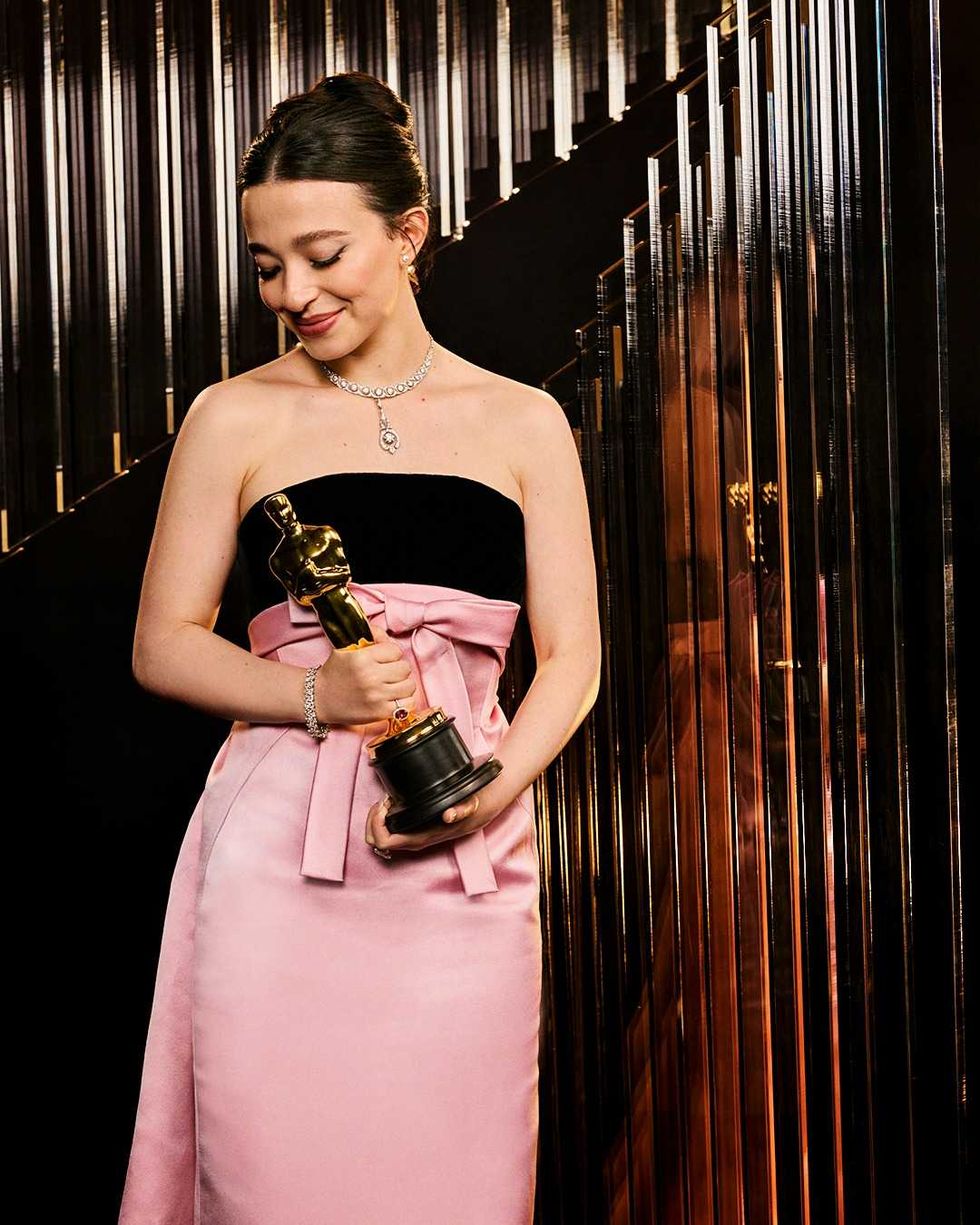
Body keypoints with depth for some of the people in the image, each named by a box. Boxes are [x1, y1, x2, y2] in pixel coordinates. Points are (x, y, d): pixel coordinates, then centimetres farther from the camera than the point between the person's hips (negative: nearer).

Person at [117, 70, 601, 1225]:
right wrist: (314, 693, -11)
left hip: (465, 868, 1)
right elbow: (162, 644, 7)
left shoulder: (522, 422, 11)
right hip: (278, 859, -1)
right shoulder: (236, 417, 7)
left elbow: (569, 656, 9)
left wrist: (499, 782, -10)